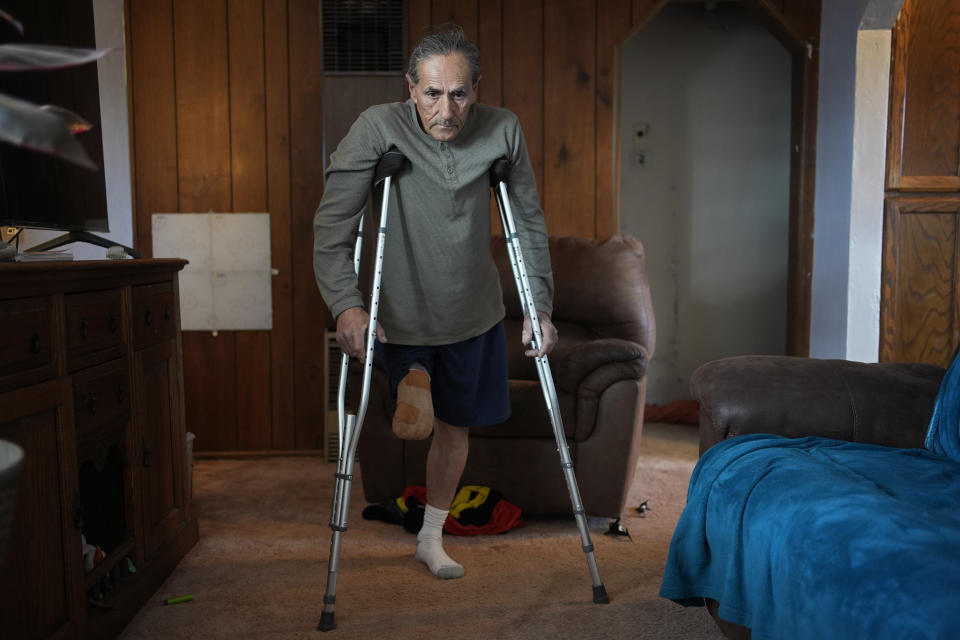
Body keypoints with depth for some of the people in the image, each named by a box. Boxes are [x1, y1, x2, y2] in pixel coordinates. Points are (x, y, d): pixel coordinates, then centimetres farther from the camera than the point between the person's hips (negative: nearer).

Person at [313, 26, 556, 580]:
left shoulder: (503, 130, -12)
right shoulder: (379, 128, -20)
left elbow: (529, 223, -3)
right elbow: (333, 221, -18)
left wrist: (540, 305, -6)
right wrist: (346, 303, -28)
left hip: (474, 310, 3)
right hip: (402, 311, -2)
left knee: (454, 425, 15)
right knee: (414, 427, -2)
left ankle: (431, 539, 33)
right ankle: (413, 382, 29)